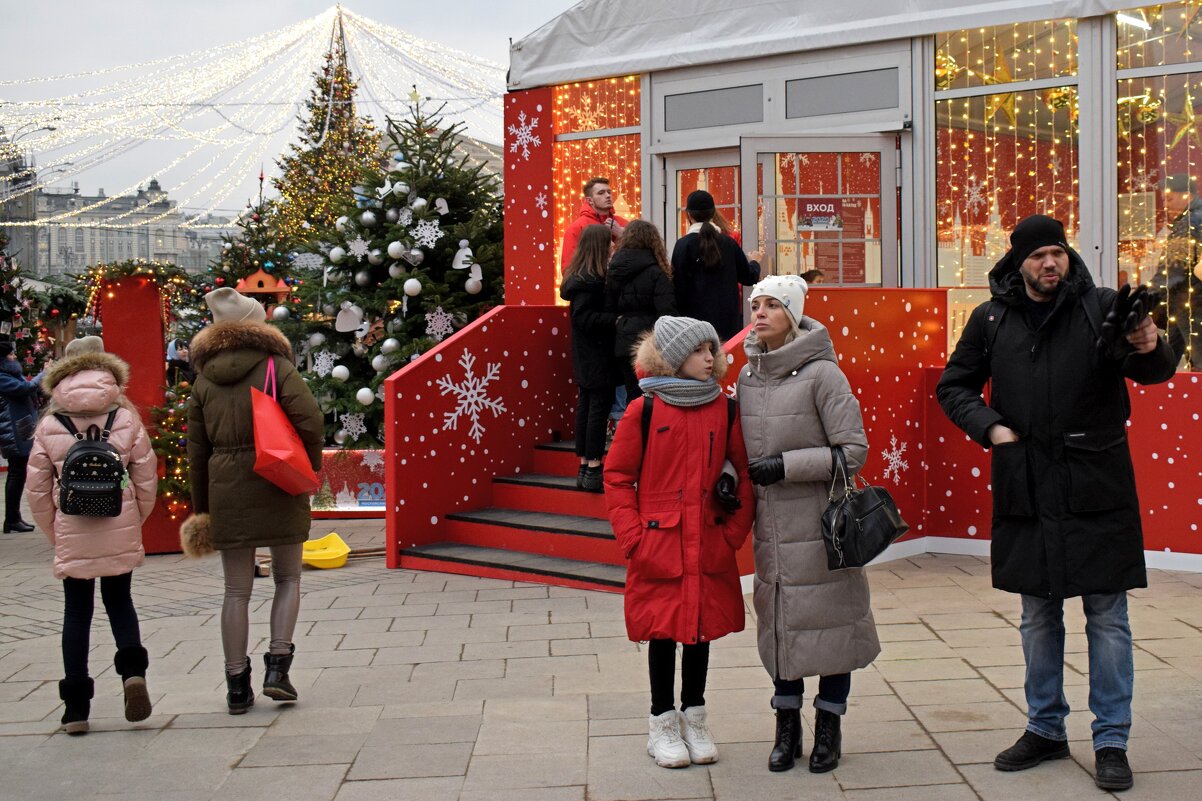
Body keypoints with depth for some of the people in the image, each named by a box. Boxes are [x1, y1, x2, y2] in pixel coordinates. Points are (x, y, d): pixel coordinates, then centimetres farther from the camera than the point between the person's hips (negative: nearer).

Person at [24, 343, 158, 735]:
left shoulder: (48, 426, 0)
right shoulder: (126, 418, -2)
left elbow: (38, 490, 3)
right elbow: (146, 478, 0)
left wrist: (53, 532, 15)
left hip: (71, 532, 0)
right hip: (120, 530, 0)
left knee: (77, 612, 8)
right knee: (119, 600, 18)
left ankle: (76, 706, 10)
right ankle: (132, 669, -4)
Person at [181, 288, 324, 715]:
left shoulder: (205, 378, 8)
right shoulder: (277, 367, -4)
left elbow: (197, 448, 10)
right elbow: (309, 420, -17)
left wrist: (201, 508, 15)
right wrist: (309, 470, -2)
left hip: (226, 490, 3)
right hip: (277, 487, -3)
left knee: (236, 590, 8)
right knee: (288, 579, 13)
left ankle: (237, 686, 11)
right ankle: (277, 667, 2)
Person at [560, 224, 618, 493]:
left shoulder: (579, 276, 12)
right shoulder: (590, 280, -17)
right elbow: (584, 318, -22)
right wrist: (616, 319, -25)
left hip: (586, 358, 10)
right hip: (597, 357, -10)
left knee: (585, 406, 12)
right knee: (599, 406, -5)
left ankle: (584, 467, 18)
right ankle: (594, 470, -1)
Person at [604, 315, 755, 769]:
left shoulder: (724, 409, 1)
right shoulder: (644, 411, -7)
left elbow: (744, 473, 8)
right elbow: (617, 477, -3)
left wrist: (735, 531, 0)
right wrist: (633, 537, -9)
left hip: (710, 548, 3)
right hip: (659, 548, -3)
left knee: (702, 629, 12)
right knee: (663, 632, 6)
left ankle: (694, 720, 29)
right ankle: (662, 724, 22)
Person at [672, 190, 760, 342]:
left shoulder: (683, 245, -6)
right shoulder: (728, 243, 6)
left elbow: (678, 286, -9)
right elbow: (749, 278, 14)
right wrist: (754, 262, 36)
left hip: (696, 319, -4)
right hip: (729, 321, 4)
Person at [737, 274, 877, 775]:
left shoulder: (821, 373, -11)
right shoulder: (747, 379, 7)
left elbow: (854, 450, -12)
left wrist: (787, 465, -18)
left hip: (820, 524, -5)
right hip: (771, 525, 5)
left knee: (828, 621, 4)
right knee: (778, 624, 11)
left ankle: (829, 728, 21)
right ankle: (787, 729, 26)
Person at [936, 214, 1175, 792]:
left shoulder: (1102, 307, -3)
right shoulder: (992, 319, 4)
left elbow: (1152, 372, -12)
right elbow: (953, 387, 12)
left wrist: (1150, 349, -35)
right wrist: (990, 426, -4)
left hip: (1097, 490, -2)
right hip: (1026, 490, 3)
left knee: (1107, 619, 4)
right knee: (1038, 618, 14)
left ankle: (1111, 740, 16)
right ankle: (1045, 729, 28)